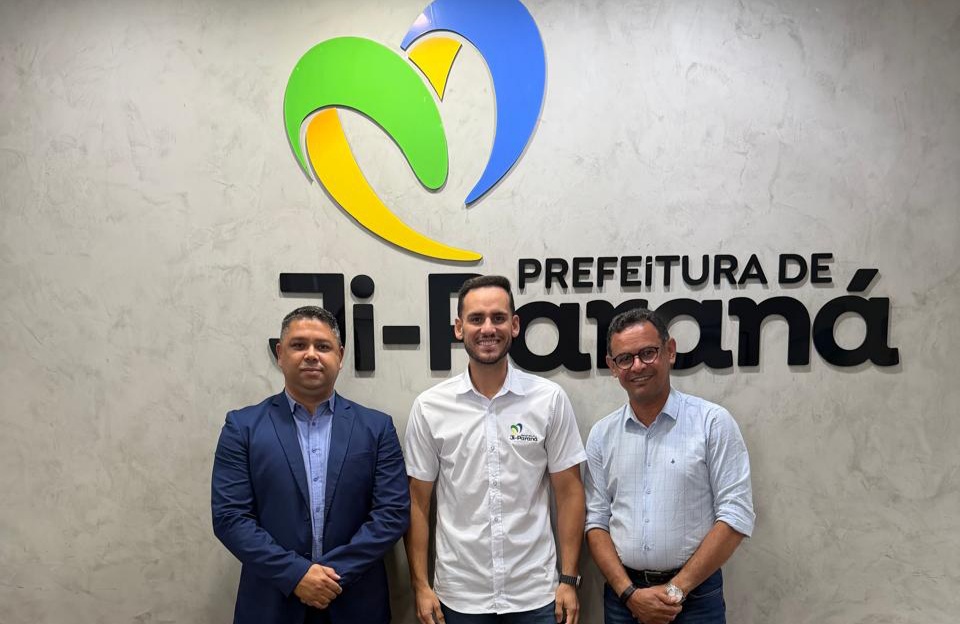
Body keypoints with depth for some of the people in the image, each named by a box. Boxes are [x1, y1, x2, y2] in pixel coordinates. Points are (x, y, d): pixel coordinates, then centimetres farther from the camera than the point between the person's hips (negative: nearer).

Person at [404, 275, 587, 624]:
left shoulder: (550, 399, -6)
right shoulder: (429, 407, -5)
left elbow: (568, 493, -2)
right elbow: (418, 502, 0)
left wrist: (569, 579, -4)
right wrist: (421, 586, -2)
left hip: (536, 594, 0)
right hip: (458, 595, 1)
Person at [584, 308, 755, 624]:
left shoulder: (713, 422, -8)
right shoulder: (601, 435, 1)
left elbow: (736, 516, -11)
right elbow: (596, 521, 3)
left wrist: (676, 589, -13)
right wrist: (630, 593, -8)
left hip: (695, 595, -2)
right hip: (623, 594, 3)